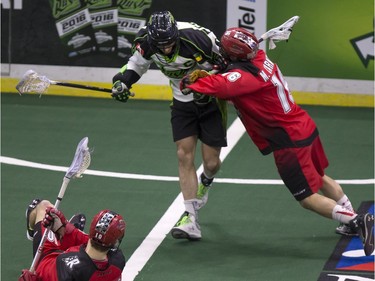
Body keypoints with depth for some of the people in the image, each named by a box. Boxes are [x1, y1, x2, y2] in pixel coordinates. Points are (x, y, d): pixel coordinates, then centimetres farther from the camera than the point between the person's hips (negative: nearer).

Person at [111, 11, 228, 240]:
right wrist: (123, 81, -7)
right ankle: (191, 219, -8)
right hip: (182, 101, 4)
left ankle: (206, 182, 38)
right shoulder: (147, 42, -16)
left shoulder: (197, 38, -32)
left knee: (211, 162, -2)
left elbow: (222, 65, -17)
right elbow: (138, 62, 7)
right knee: (184, 155, -7)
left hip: (211, 100, -4)